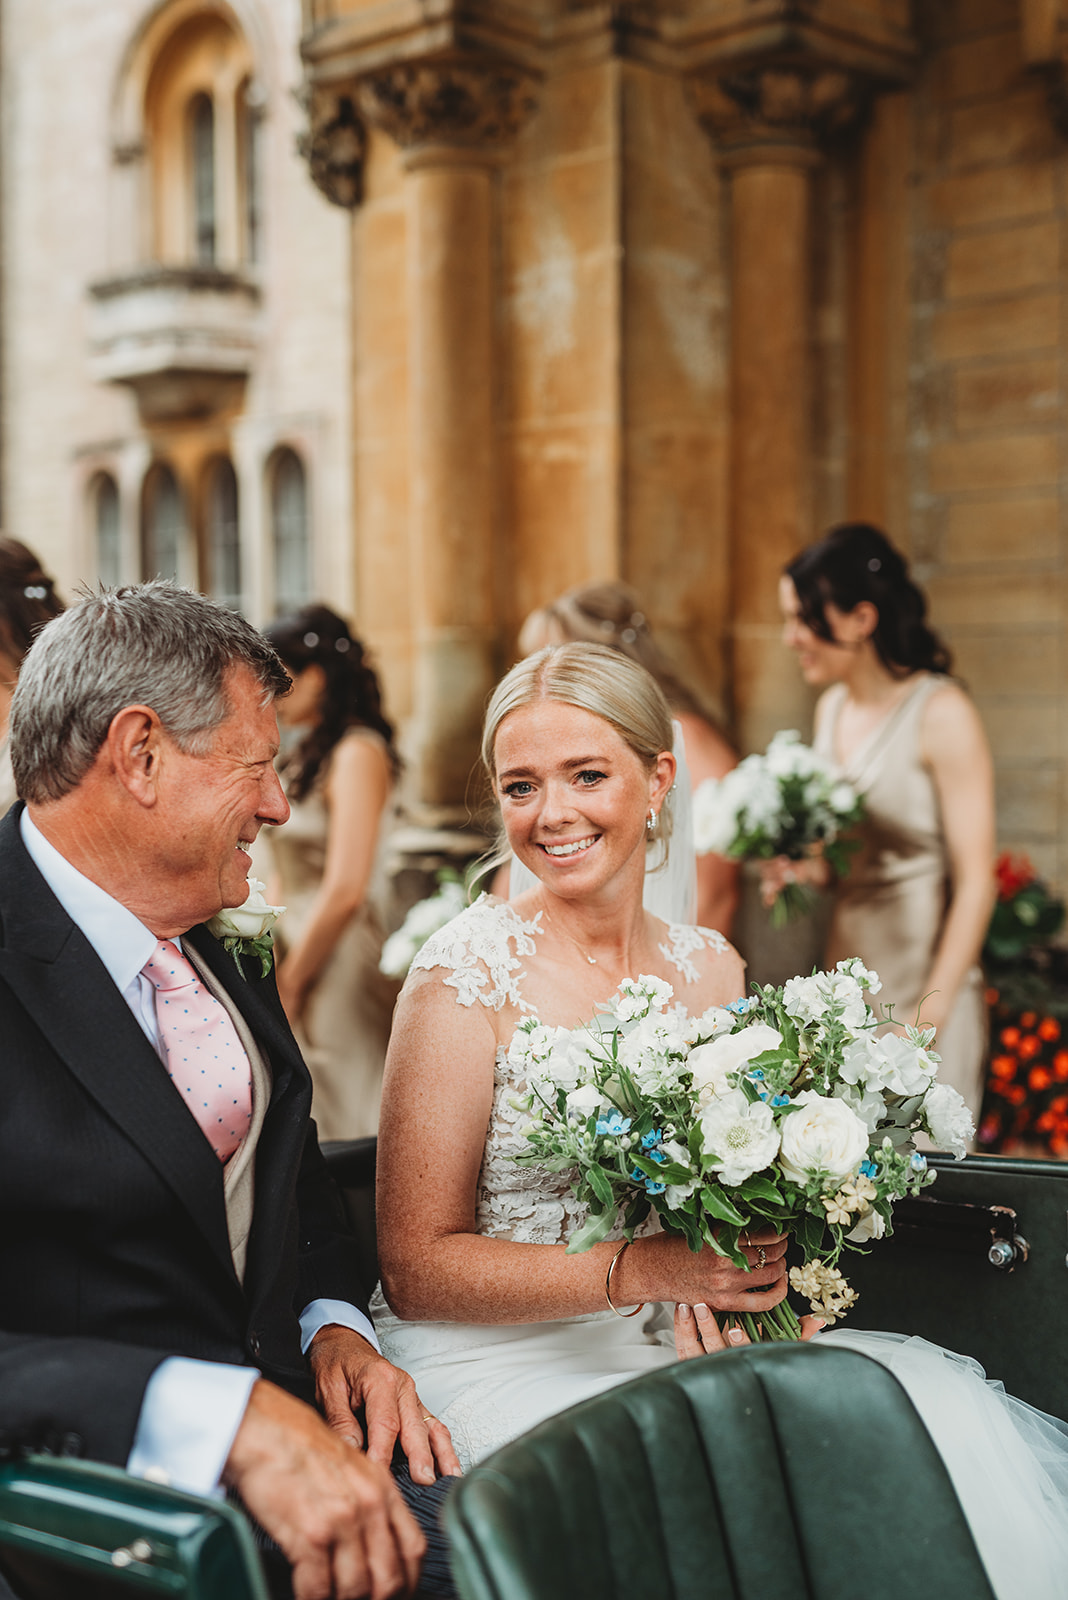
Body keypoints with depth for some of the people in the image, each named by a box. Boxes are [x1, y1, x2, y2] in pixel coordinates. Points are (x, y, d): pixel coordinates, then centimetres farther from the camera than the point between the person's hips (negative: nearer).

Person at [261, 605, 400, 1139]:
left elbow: (344, 891, -21)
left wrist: (287, 985, -12)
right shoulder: (308, 754, 13)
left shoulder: (357, 754, -14)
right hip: (298, 949, 8)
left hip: (337, 963, -8)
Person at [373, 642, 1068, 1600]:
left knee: (931, 1397, -18)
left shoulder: (711, 968, 6)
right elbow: (417, 1267, -10)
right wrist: (646, 1270, -21)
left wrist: (761, 1272, -9)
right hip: (501, 1363, -5)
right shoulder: (468, 973, -10)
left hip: (682, 1347, 5)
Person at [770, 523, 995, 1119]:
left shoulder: (942, 714, -13)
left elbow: (976, 881, -15)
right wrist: (808, 869, 0)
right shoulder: (833, 707, 10)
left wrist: (927, 1017, -18)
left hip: (926, 983, -7)